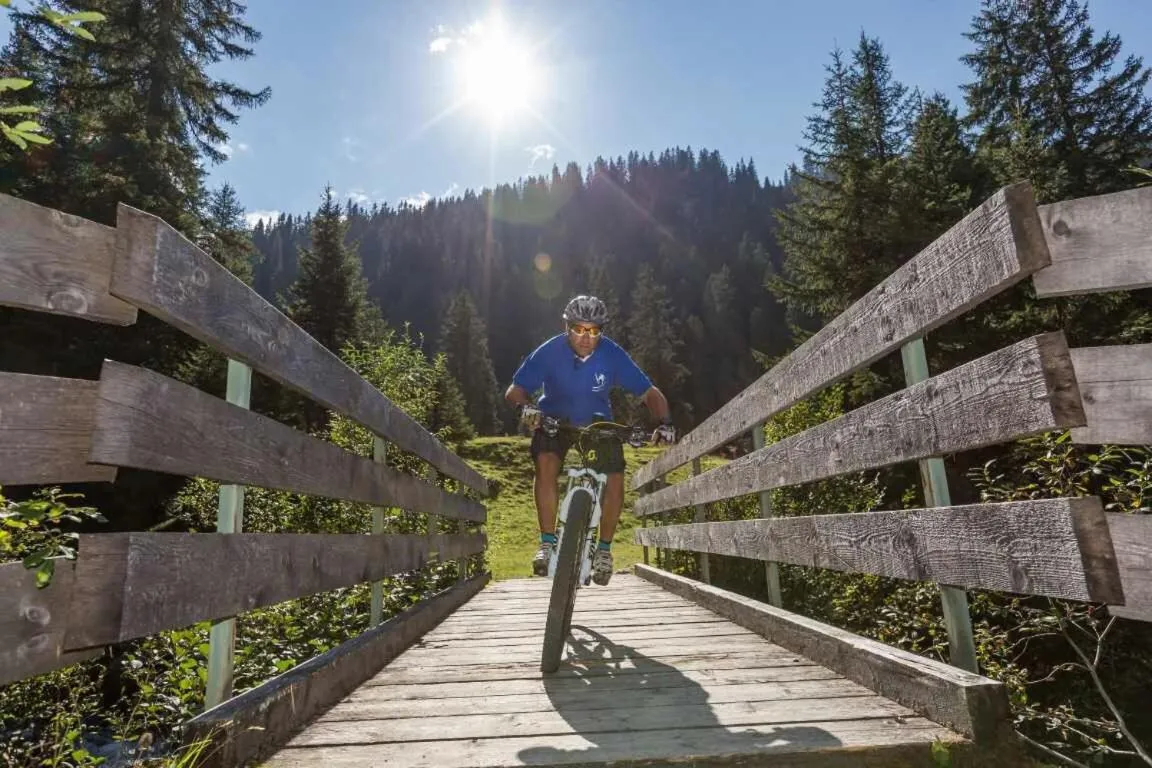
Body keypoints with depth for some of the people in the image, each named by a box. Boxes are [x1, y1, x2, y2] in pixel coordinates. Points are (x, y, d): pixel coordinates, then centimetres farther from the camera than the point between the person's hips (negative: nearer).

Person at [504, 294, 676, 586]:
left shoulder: (613, 355, -23)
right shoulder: (549, 352, -25)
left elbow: (650, 393, -19)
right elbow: (514, 391, -24)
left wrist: (665, 423, -36)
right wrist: (524, 406, -47)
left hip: (597, 422, 1)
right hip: (554, 419, -1)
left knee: (615, 479, -15)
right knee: (546, 464, -29)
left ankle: (604, 549, 7)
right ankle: (548, 542, -16)